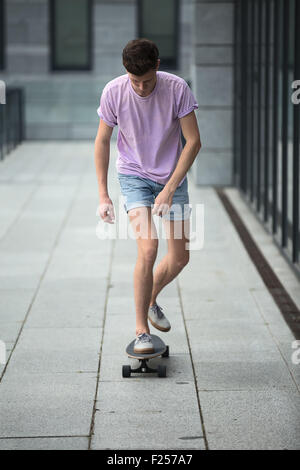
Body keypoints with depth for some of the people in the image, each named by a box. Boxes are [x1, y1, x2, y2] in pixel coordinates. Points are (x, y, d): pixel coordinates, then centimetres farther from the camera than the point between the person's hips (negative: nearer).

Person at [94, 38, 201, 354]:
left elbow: (193, 142, -14)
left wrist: (169, 189, -20)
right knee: (147, 248, -19)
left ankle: (151, 300, 34)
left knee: (180, 258, 4)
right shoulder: (114, 92, -16)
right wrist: (103, 195, -6)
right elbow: (102, 141, -4)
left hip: (172, 176, 2)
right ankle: (141, 330, -9)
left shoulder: (177, 88, -18)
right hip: (134, 176, -2)